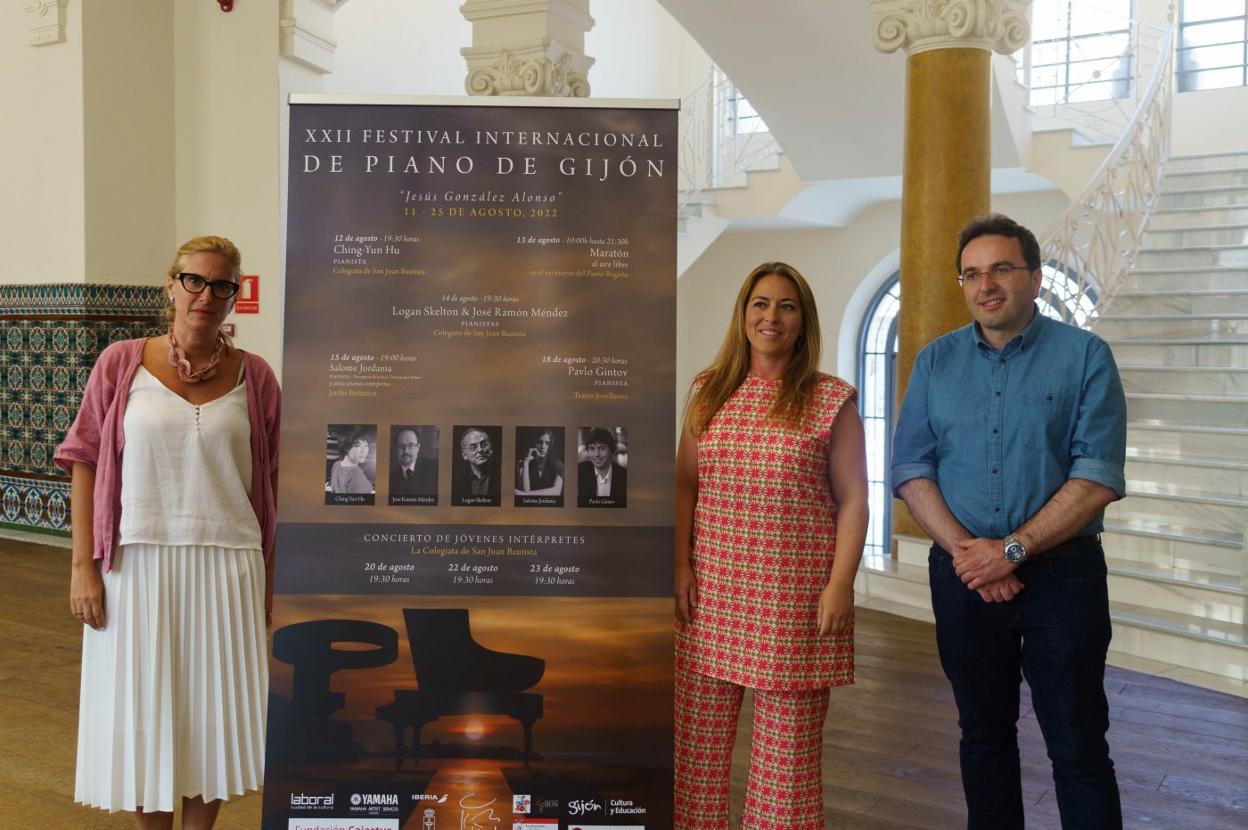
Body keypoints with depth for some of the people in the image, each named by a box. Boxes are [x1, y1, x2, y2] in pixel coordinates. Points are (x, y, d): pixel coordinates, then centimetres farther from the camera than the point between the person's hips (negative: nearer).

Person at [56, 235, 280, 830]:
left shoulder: (254, 377, 2)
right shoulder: (121, 364, 0)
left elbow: (269, 486, 5)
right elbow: (84, 462, 1)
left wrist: (269, 580, 6)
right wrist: (83, 565, -5)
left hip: (226, 566, 1)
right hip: (137, 563, -1)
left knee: (214, 713, 9)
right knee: (141, 710, 9)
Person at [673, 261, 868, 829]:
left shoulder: (832, 399, 0)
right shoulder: (709, 392, 9)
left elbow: (852, 500, -1)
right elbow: (684, 484, 11)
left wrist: (841, 584, -9)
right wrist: (681, 566, 2)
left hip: (795, 596, -3)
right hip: (712, 589, 3)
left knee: (789, 737, 6)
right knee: (700, 732, 8)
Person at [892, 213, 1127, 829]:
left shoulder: (1085, 356, -3)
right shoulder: (936, 361, 6)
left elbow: (1098, 478, -11)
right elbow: (910, 470, 1)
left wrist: (1011, 549, -17)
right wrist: (964, 550, -12)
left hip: (1062, 574, -3)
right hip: (963, 573, 3)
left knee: (1078, 747, 2)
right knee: (983, 732, 16)